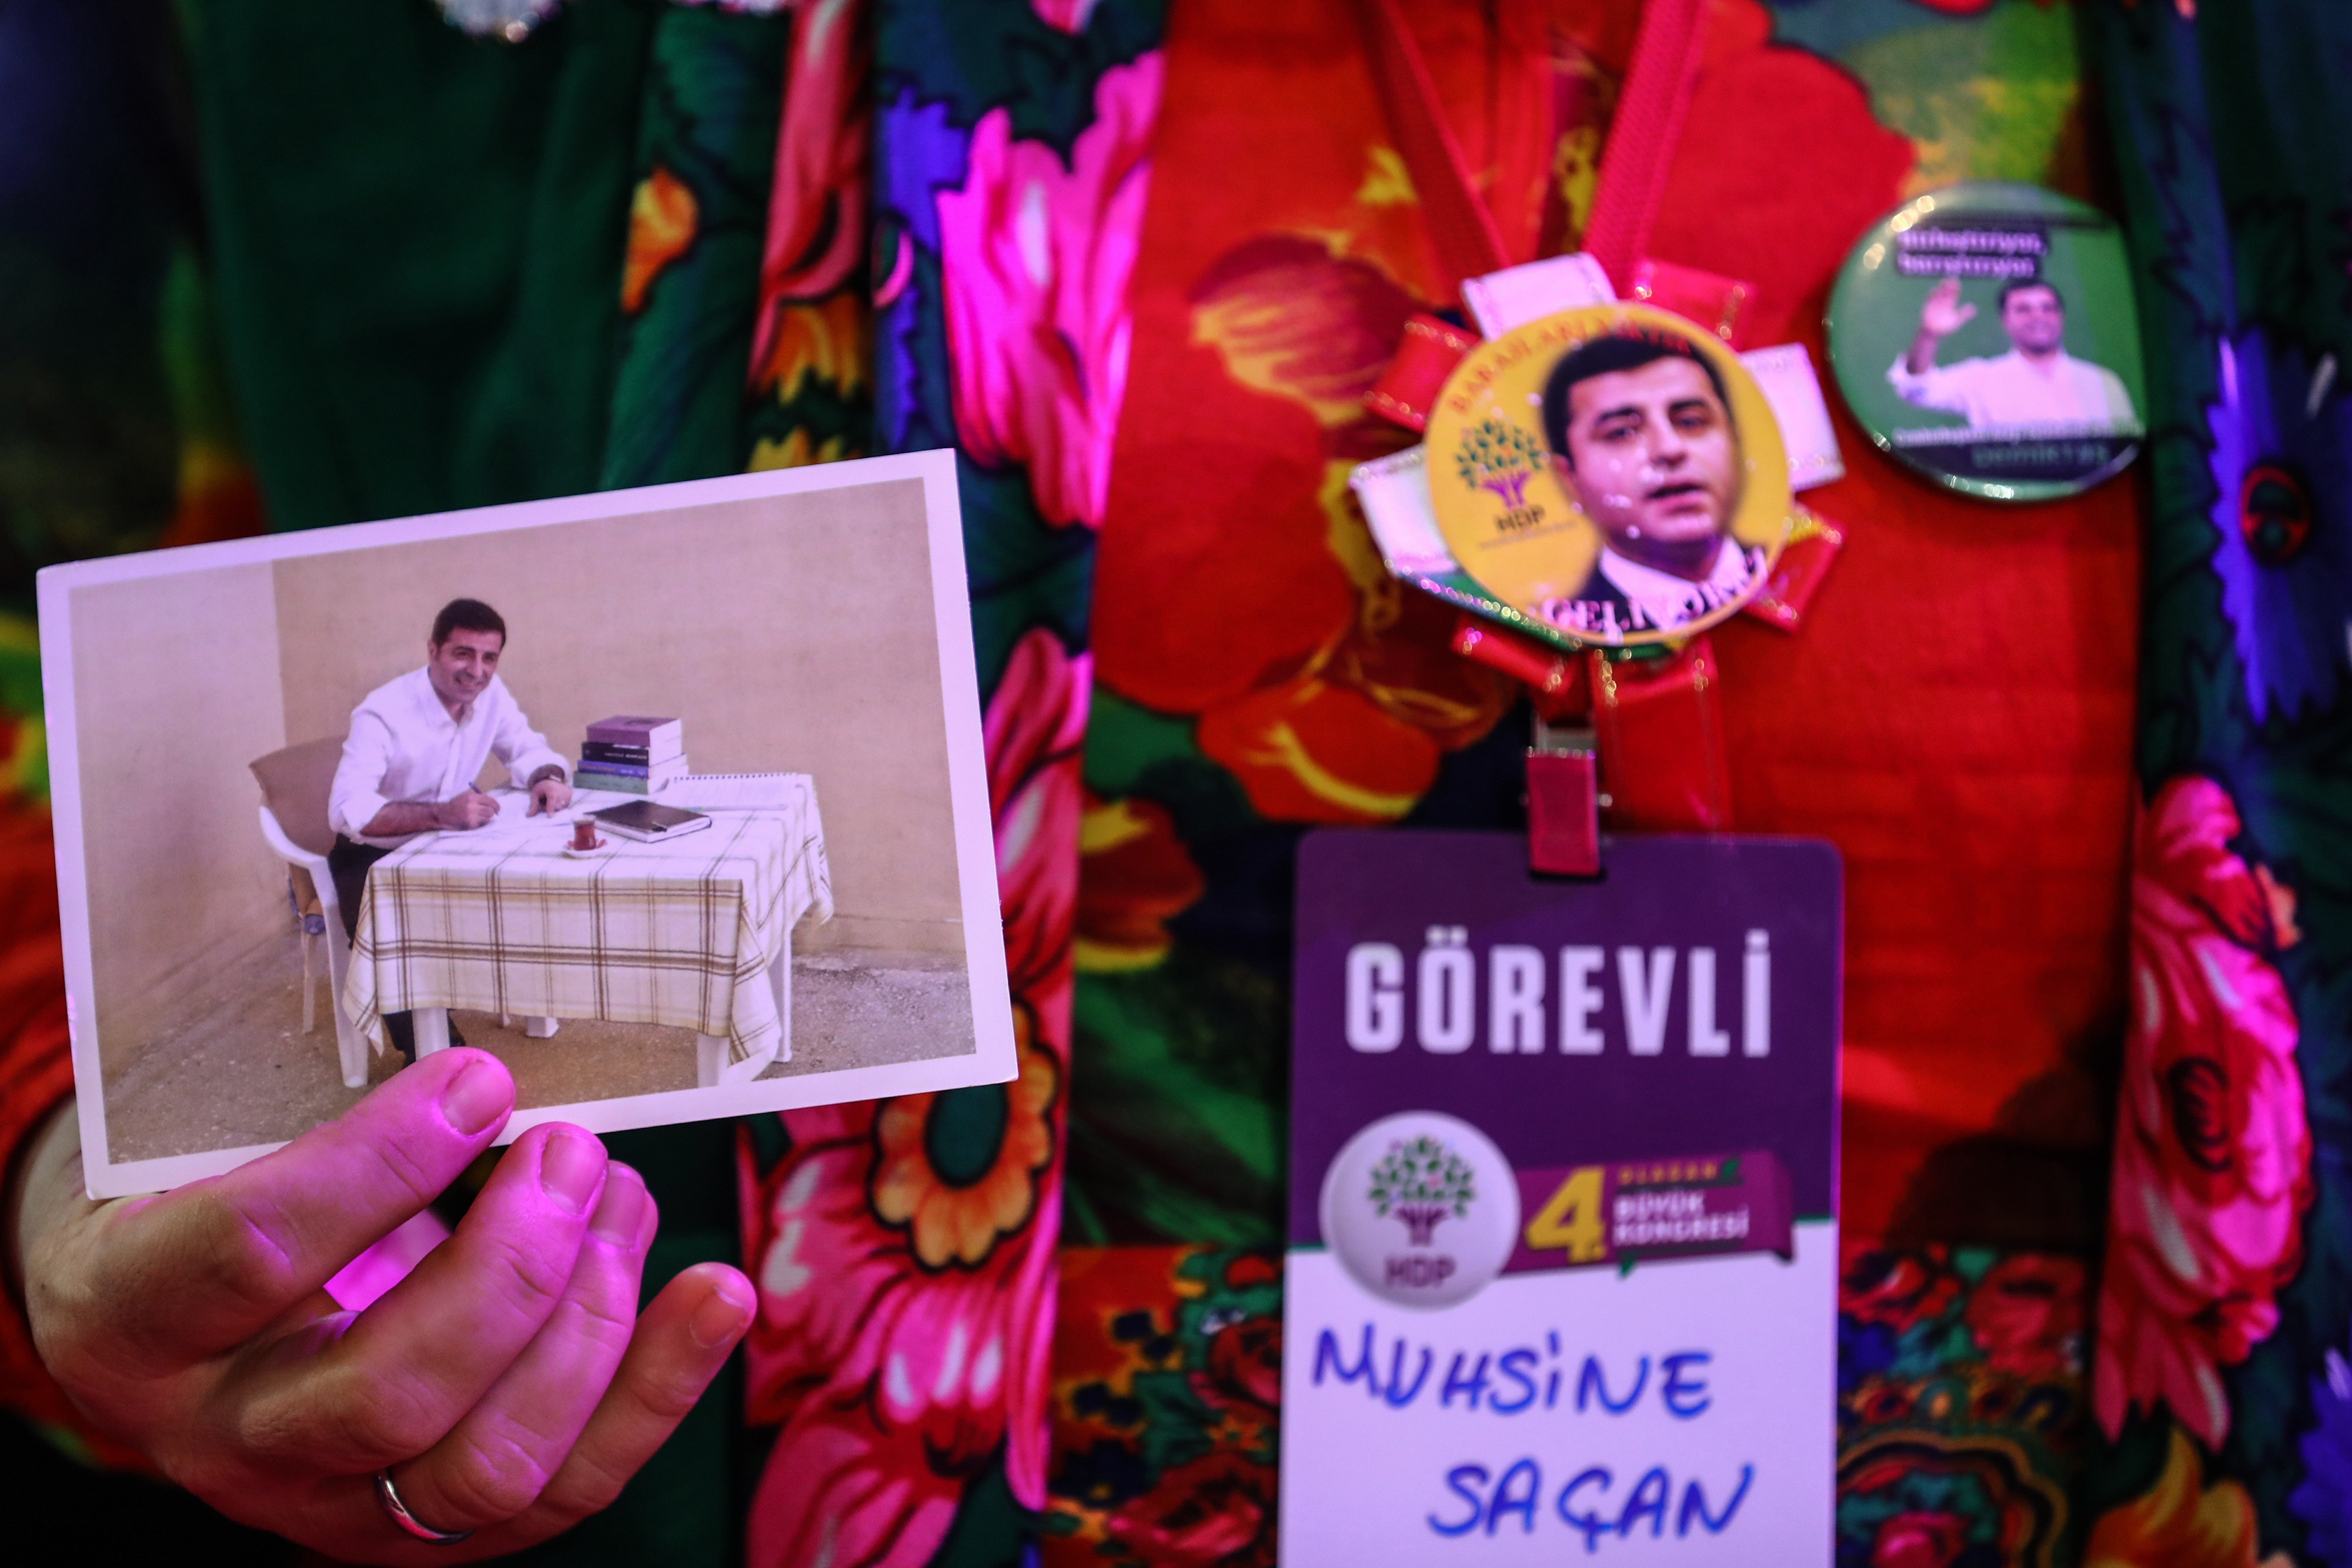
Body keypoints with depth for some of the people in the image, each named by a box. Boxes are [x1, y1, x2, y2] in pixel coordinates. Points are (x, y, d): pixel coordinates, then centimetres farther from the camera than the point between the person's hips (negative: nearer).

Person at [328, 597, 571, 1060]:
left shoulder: (491, 694, -9)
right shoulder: (383, 714, -27)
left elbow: (529, 750, 4)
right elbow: (347, 809, -36)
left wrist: (549, 778, -22)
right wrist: (440, 814, -50)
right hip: (374, 858, -6)